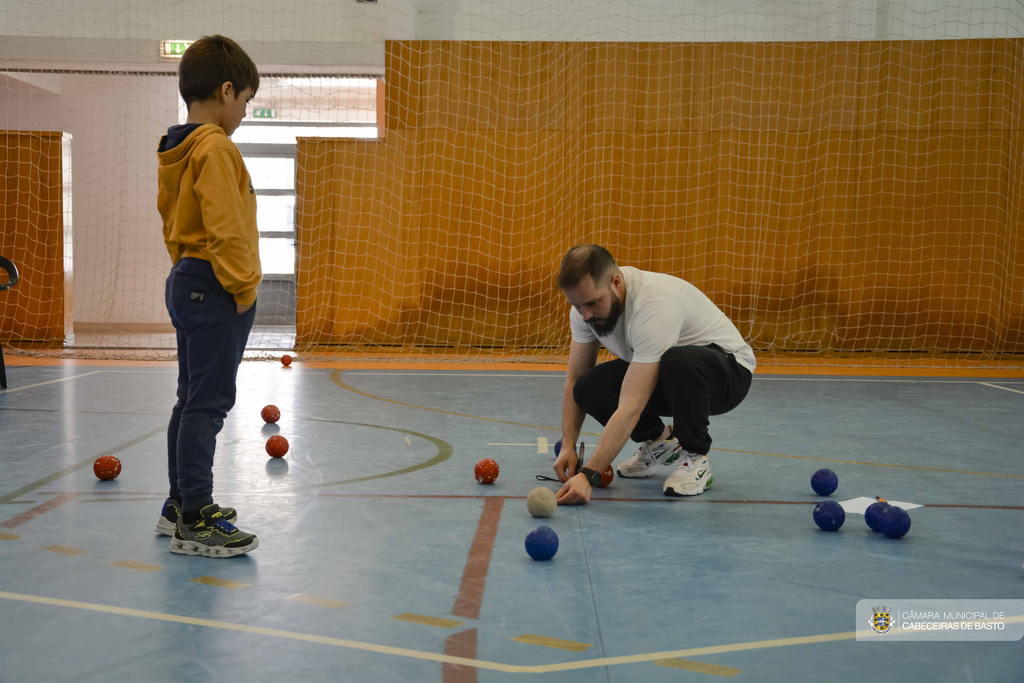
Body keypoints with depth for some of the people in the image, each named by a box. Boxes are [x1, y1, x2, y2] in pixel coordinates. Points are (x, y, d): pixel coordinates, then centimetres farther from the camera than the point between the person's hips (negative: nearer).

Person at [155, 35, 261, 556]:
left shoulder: (176, 151, 14)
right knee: (208, 402, -7)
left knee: (192, 398, 16)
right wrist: (243, 286, -15)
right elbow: (226, 227, -22)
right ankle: (195, 522, -3)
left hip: (186, 282, 10)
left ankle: (181, 503, 24)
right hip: (214, 288, -10)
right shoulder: (215, 148, -16)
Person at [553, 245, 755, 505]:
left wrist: (588, 475, -44)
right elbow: (574, 380, -4)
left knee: (679, 361, -41)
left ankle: (695, 459, -15)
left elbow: (630, 409, -42)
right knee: (588, 388, -20)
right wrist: (568, 445, -15)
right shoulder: (587, 300, -13)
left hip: (728, 369, -6)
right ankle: (658, 440, 9)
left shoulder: (653, 306, -37)